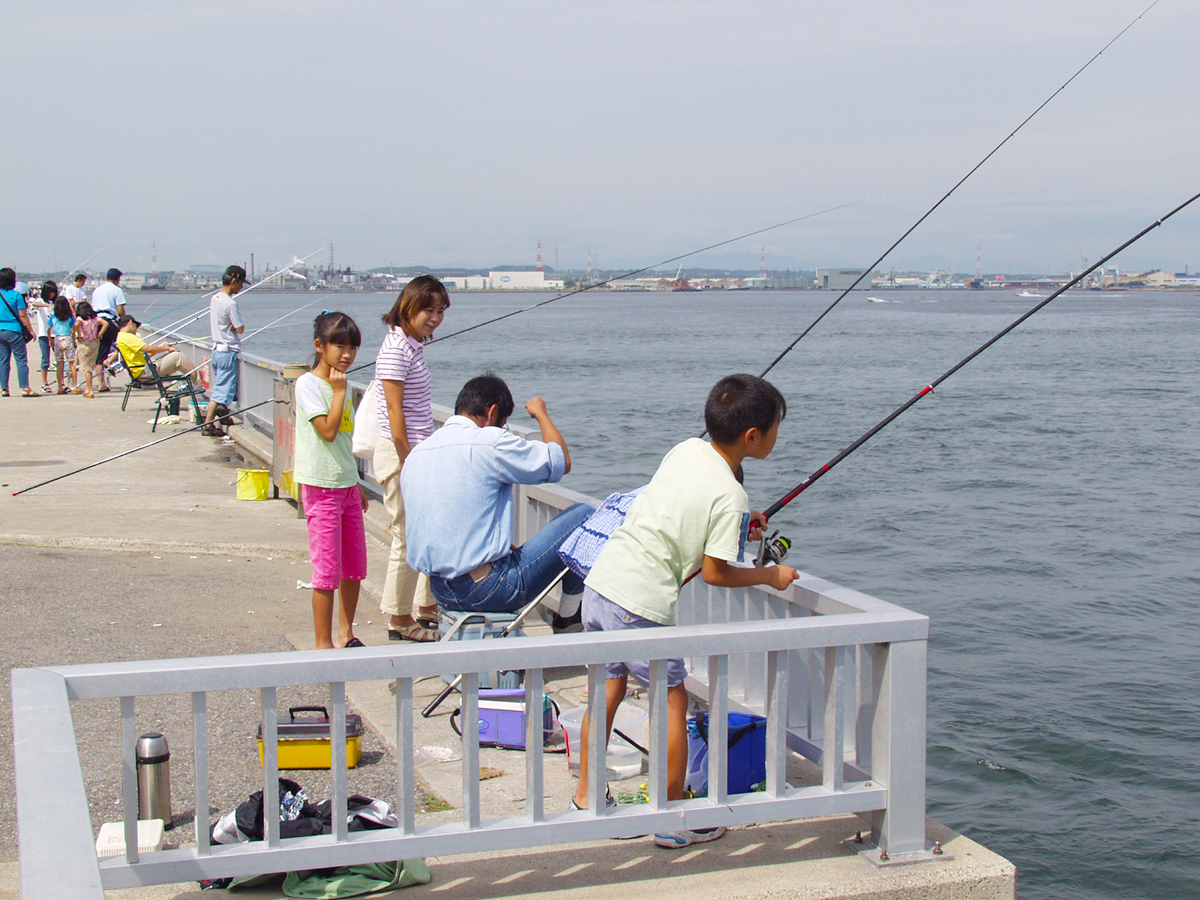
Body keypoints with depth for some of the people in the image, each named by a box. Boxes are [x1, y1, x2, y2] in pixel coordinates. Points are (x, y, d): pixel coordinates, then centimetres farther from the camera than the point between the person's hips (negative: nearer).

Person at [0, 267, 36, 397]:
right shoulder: (16, 295, -9)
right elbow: (22, 315, -8)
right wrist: (30, 330, 1)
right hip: (14, 331, -5)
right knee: (21, 359, -3)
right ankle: (25, 388, -9)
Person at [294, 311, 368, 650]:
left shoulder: (341, 384, 13)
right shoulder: (308, 384, -10)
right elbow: (328, 431, -21)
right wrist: (339, 391, -16)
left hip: (347, 485, 8)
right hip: (321, 486, -8)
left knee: (355, 566, 12)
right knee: (327, 569, -5)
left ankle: (346, 634, 25)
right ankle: (323, 644, 3)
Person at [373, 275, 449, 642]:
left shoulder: (414, 346, 12)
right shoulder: (396, 349, -16)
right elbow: (395, 412, -19)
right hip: (400, 454, -9)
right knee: (407, 539, -1)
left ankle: (429, 609, 27)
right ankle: (400, 621, 11)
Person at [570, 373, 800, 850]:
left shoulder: (685, 449, 9)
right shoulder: (731, 497, -13)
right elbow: (714, 572, -10)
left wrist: (738, 523, 27)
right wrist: (770, 575, 5)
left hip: (600, 582, 8)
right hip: (642, 605, -7)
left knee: (608, 687, 21)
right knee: (673, 702, 7)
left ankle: (585, 796, 32)